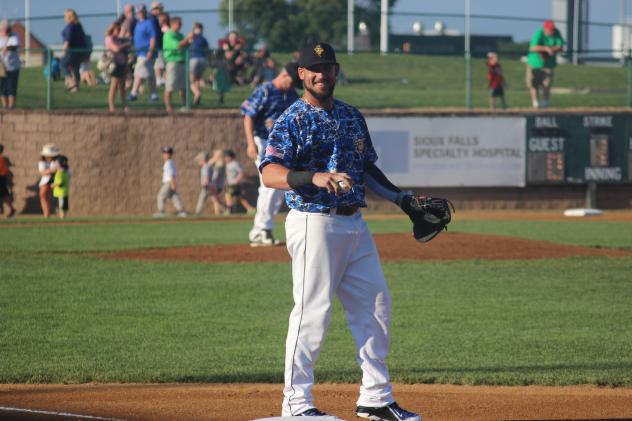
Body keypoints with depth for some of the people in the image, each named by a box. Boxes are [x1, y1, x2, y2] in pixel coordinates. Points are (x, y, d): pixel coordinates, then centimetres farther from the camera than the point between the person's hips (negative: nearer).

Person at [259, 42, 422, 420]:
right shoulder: (292, 120, -7)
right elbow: (271, 174, -19)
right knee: (313, 310, -9)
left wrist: (401, 198, 16)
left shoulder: (352, 117, 16)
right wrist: (314, 178, -34)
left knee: (376, 305, 7)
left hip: (354, 223, 7)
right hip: (314, 222, -7)